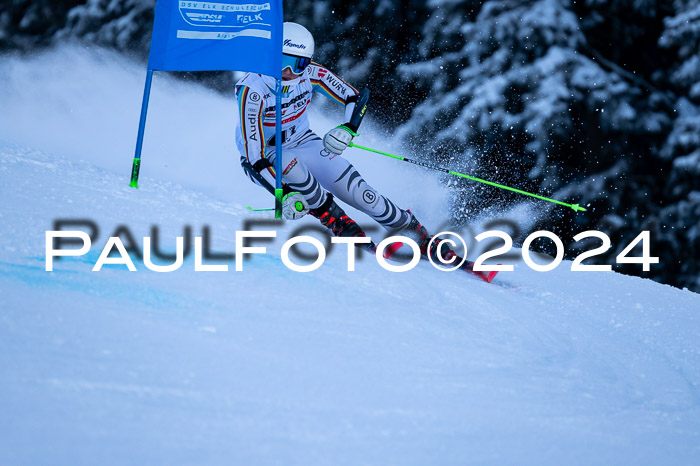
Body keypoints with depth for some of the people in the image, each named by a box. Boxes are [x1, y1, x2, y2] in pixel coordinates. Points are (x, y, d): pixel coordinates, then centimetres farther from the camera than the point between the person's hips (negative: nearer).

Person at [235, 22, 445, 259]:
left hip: (303, 143, 3)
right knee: (289, 164, -39)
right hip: (263, 157, -3)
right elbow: (256, 156, -34)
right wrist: (285, 195, -42)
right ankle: (341, 226, -23)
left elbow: (352, 98, -7)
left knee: (356, 190, -13)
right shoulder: (252, 90, -31)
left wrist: (347, 130, -29)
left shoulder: (309, 74, -18)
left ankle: (423, 240, -3)